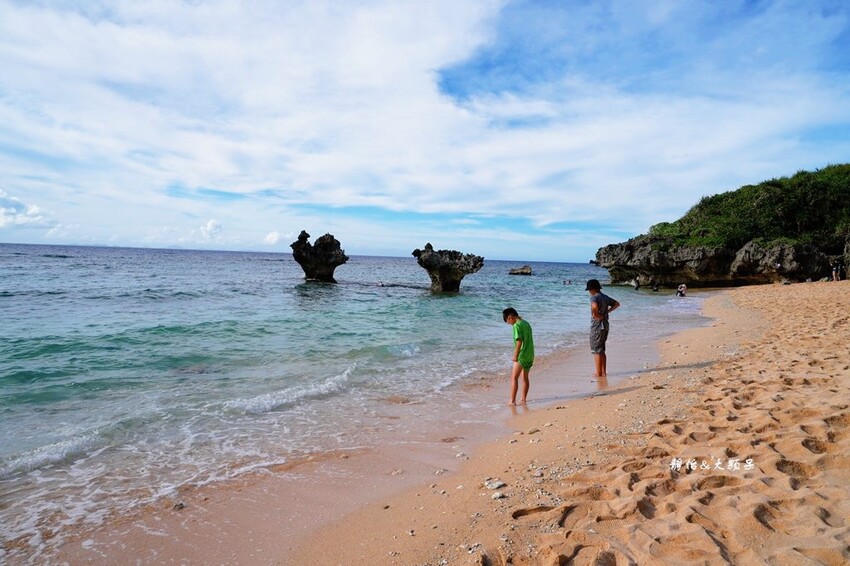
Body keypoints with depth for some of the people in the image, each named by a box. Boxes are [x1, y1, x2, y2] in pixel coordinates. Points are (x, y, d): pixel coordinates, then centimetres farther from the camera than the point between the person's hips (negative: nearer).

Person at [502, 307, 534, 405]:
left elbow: (519, 341, -20)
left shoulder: (516, 325, -13)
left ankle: (512, 401, -5)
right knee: (525, 377, 16)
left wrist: (515, 356, -16)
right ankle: (523, 399, 23)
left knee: (514, 377, -3)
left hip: (522, 356, -9)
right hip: (530, 355, 9)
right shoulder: (526, 323, 12)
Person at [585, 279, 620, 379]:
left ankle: (598, 374, 1)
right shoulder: (605, 297, 12)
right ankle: (604, 372, 21)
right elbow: (617, 304, 23)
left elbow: (594, 306, -37)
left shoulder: (594, 297, -15)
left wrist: (596, 315, -20)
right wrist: (607, 311, 13)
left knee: (596, 351, -1)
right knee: (602, 350, 17)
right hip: (605, 325, 9)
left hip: (597, 326, -9)